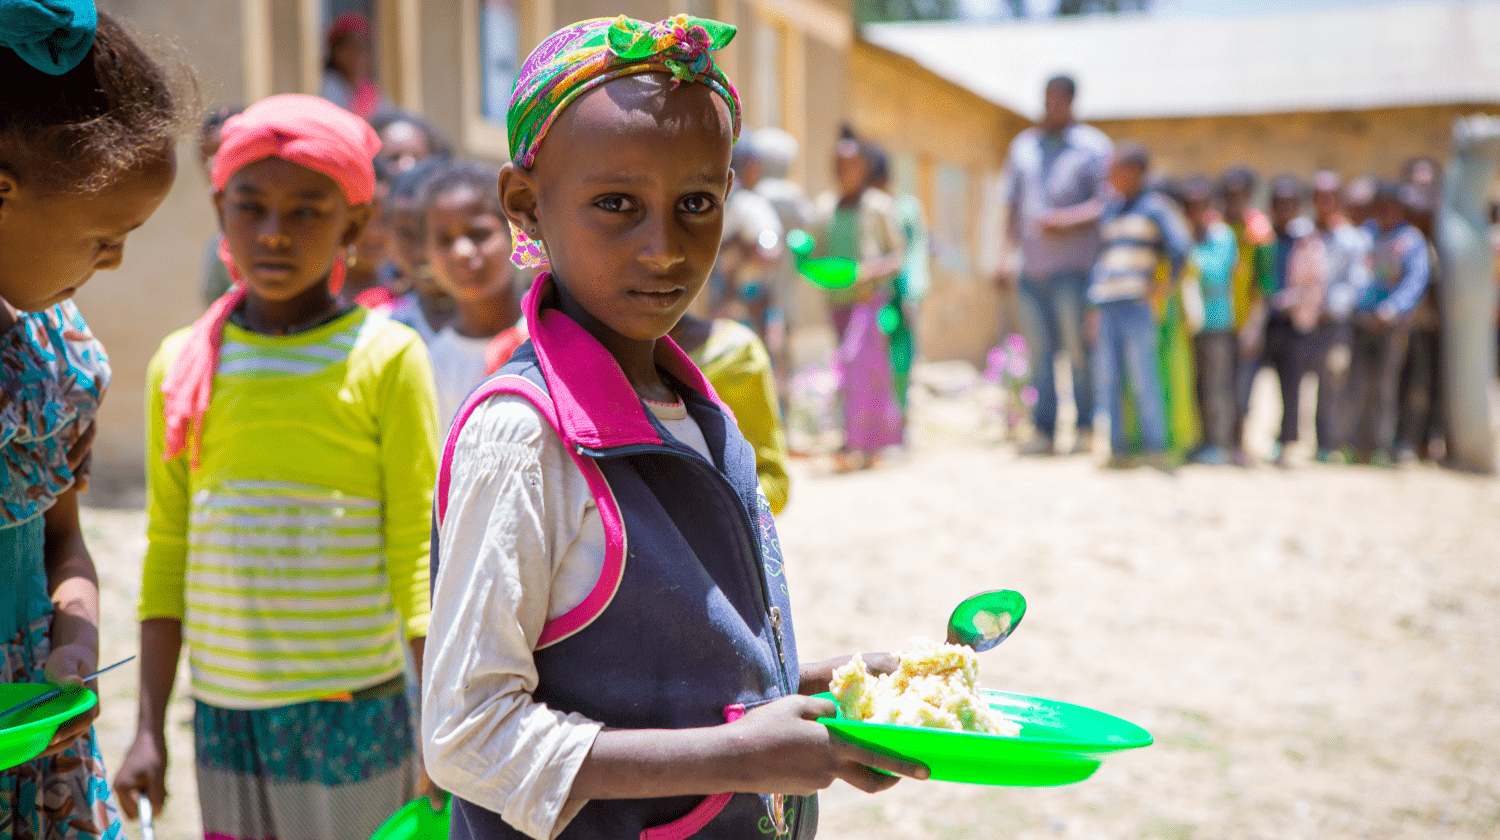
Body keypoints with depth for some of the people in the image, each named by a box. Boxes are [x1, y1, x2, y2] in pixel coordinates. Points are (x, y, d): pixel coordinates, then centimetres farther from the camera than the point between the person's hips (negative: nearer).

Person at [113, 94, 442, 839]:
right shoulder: (182, 363, 5)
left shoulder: (386, 358, -6)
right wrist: (149, 729, 6)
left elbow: (418, 556, -5)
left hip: (354, 708, -3)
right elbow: (166, 555, 7)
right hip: (224, 711, 3)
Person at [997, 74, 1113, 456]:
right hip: (1032, 264, 4)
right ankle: (1043, 431, 6)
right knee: (1040, 350, 3)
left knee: (1078, 347, -6)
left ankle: (1086, 429, 1)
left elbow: (1107, 204, -4)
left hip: (1074, 263, -4)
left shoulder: (1093, 146, 4)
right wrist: (1004, 259, 13)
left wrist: (1065, 221, -19)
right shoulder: (1023, 147, 18)